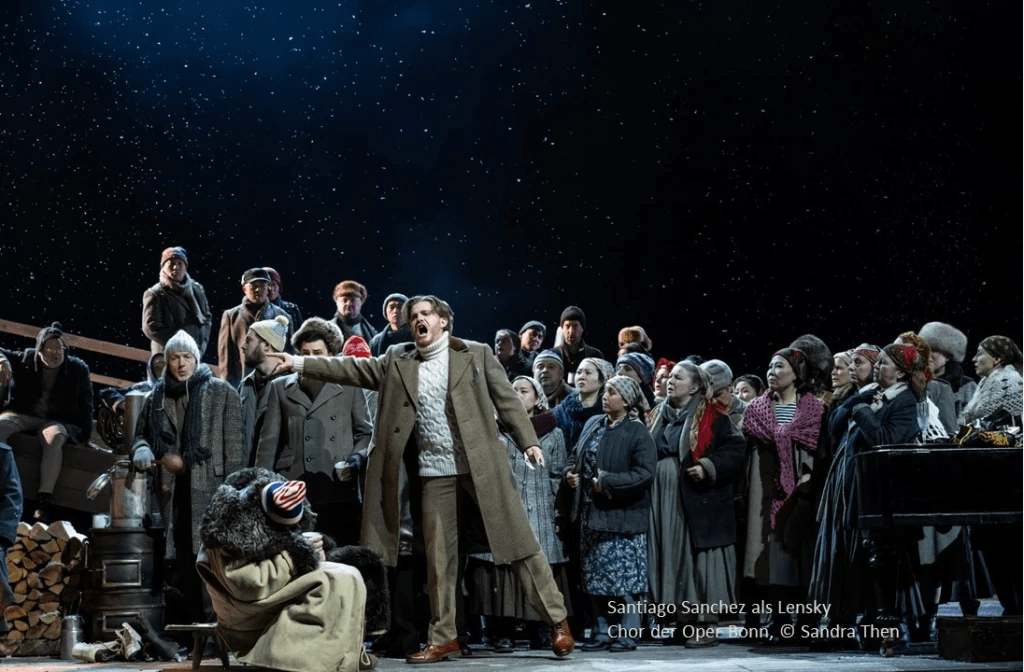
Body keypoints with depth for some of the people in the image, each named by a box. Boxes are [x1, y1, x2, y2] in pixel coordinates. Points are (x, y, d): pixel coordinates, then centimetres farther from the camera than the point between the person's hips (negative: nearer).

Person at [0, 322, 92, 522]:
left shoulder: (78, 369, 2)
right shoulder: (26, 360, 3)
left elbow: (85, 406, 7)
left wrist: (84, 435, 0)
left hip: (57, 421, -1)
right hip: (23, 415, 1)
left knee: (55, 437, -38)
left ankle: (43, 501, -45)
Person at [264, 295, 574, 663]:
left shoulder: (476, 354, 3)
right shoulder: (397, 362, 11)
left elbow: (506, 398, 1)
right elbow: (353, 368, 8)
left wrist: (528, 441, -8)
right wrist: (299, 363, 0)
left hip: (481, 464, -3)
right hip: (434, 471, 3)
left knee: (518, 540, -1)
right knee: (438, 557, 6)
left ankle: (557, 621, 8)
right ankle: (442, 638, 16)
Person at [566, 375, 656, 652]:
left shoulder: (638, 433, -9)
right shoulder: (593, 424, 11)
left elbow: (644, 474, -19)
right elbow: (579, 459, 23)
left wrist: (606, 482, -20)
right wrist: (573, 474, 2)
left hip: (621, 515, -7)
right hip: (592, 514, 7)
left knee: (623, 577, -5)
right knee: (596, 578, 10)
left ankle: (627, 633, 4)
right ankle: (604, 631, 18)